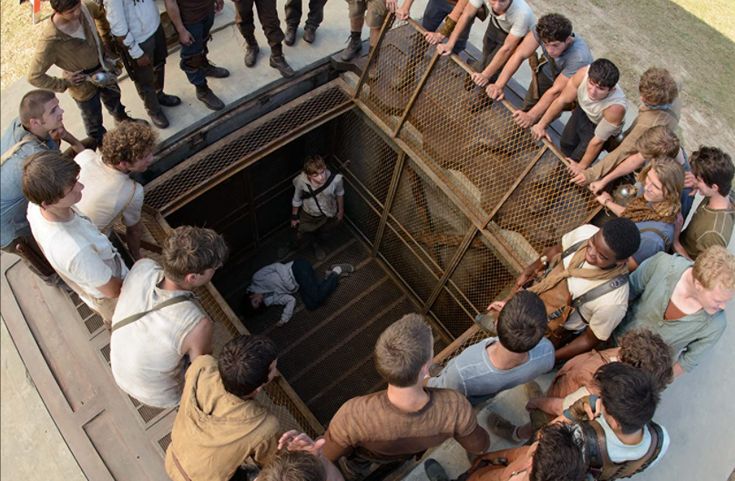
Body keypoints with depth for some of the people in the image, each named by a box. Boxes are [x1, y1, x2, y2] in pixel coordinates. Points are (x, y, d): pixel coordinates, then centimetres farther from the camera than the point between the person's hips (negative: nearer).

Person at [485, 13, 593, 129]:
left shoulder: (579, 57, -42)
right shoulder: (543, 30, -34)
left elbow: (556, 90, -36)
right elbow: (520, 54, -30)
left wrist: (531, 116, -38)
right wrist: (499, 85, -36)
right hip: (548, 72, 4)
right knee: (528, 108, 12)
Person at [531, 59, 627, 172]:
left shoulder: (615, 107, -43)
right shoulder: (583, 73, -35)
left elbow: (598, 140, -29)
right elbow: (562, 100, -19)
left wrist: (581, 166, -17)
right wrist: (541, 125, -16)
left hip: (601, 127, -4)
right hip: (583, 110, 4)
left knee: (577, 159, 1)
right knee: (565, 144, 17)